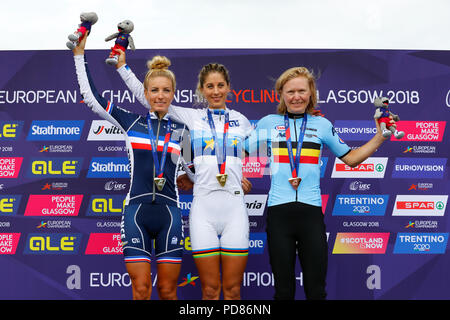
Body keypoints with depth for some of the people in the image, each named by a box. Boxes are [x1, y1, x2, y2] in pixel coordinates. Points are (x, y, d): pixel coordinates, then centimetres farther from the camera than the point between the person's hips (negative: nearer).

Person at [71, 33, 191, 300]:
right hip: (136, 211, 0)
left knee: (168, 290, 4)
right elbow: (91, 96, 7)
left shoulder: (181, 131, 9)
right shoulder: (131, 123, 7)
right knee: (141, 290, -2)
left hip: (169, 213, 1)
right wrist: (80, 54, 6)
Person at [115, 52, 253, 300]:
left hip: (234, 207, 1)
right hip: (203, 207, -1)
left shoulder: (241, 121, 13)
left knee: (232, 289, 2)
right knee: (210, 290, 1)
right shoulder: (192, 117, 9)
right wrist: (122, 66, 9)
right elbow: (147, 98, 9)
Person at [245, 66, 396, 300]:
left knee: (316, 289, 3)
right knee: (283, 289, 7)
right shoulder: (268, 123, 9)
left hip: (311, 211, 0)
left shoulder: (322, 125, 11)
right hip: (278, 211, 0)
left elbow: (350, 158, 17)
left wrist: (380, 136, 10)